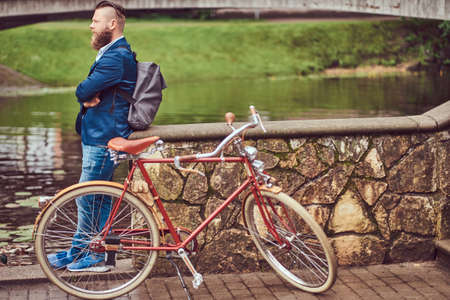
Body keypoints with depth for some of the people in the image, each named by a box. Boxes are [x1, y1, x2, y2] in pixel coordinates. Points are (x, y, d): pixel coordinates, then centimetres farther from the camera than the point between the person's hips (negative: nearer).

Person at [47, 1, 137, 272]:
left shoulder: (116, 57, -18)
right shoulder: (112, 53, 17)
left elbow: (83, 91, -24)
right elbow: (85, 92, 10)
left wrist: (87, 95, -2)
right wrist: (89, 98, -12)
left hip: (104, 139, -10)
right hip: (98, 135, 10)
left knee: (88, 198, -3)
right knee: (98, 197, 15)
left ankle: (94, 256, 8)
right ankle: (80, 252, 25)